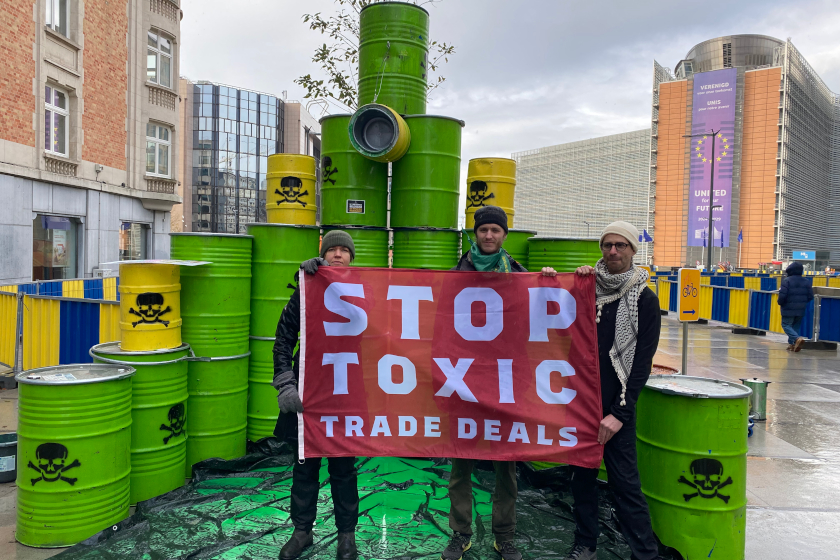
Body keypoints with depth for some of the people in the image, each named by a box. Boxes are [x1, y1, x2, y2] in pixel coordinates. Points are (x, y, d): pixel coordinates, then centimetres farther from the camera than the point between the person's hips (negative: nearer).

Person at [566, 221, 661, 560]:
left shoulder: (644, 299, -4)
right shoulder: (588, 287, 6)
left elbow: (642, 362, -7)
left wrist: (620, 412, -12)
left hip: (616, 404, -4)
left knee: (624, 480, -2)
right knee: (582, 473, 12)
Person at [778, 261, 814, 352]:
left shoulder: (787, 281, -13)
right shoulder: (806, 281, 4)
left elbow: (782, 295, -19)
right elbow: (810, 296, 3)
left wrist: (780, 303, 0)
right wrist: (803, 302, 20)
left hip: (788, 309, -5)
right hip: (801, 310, 5)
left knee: (786, 325, 1)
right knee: (796, 326, 17)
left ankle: (797, 338, -22)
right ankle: (791, 344, 16)